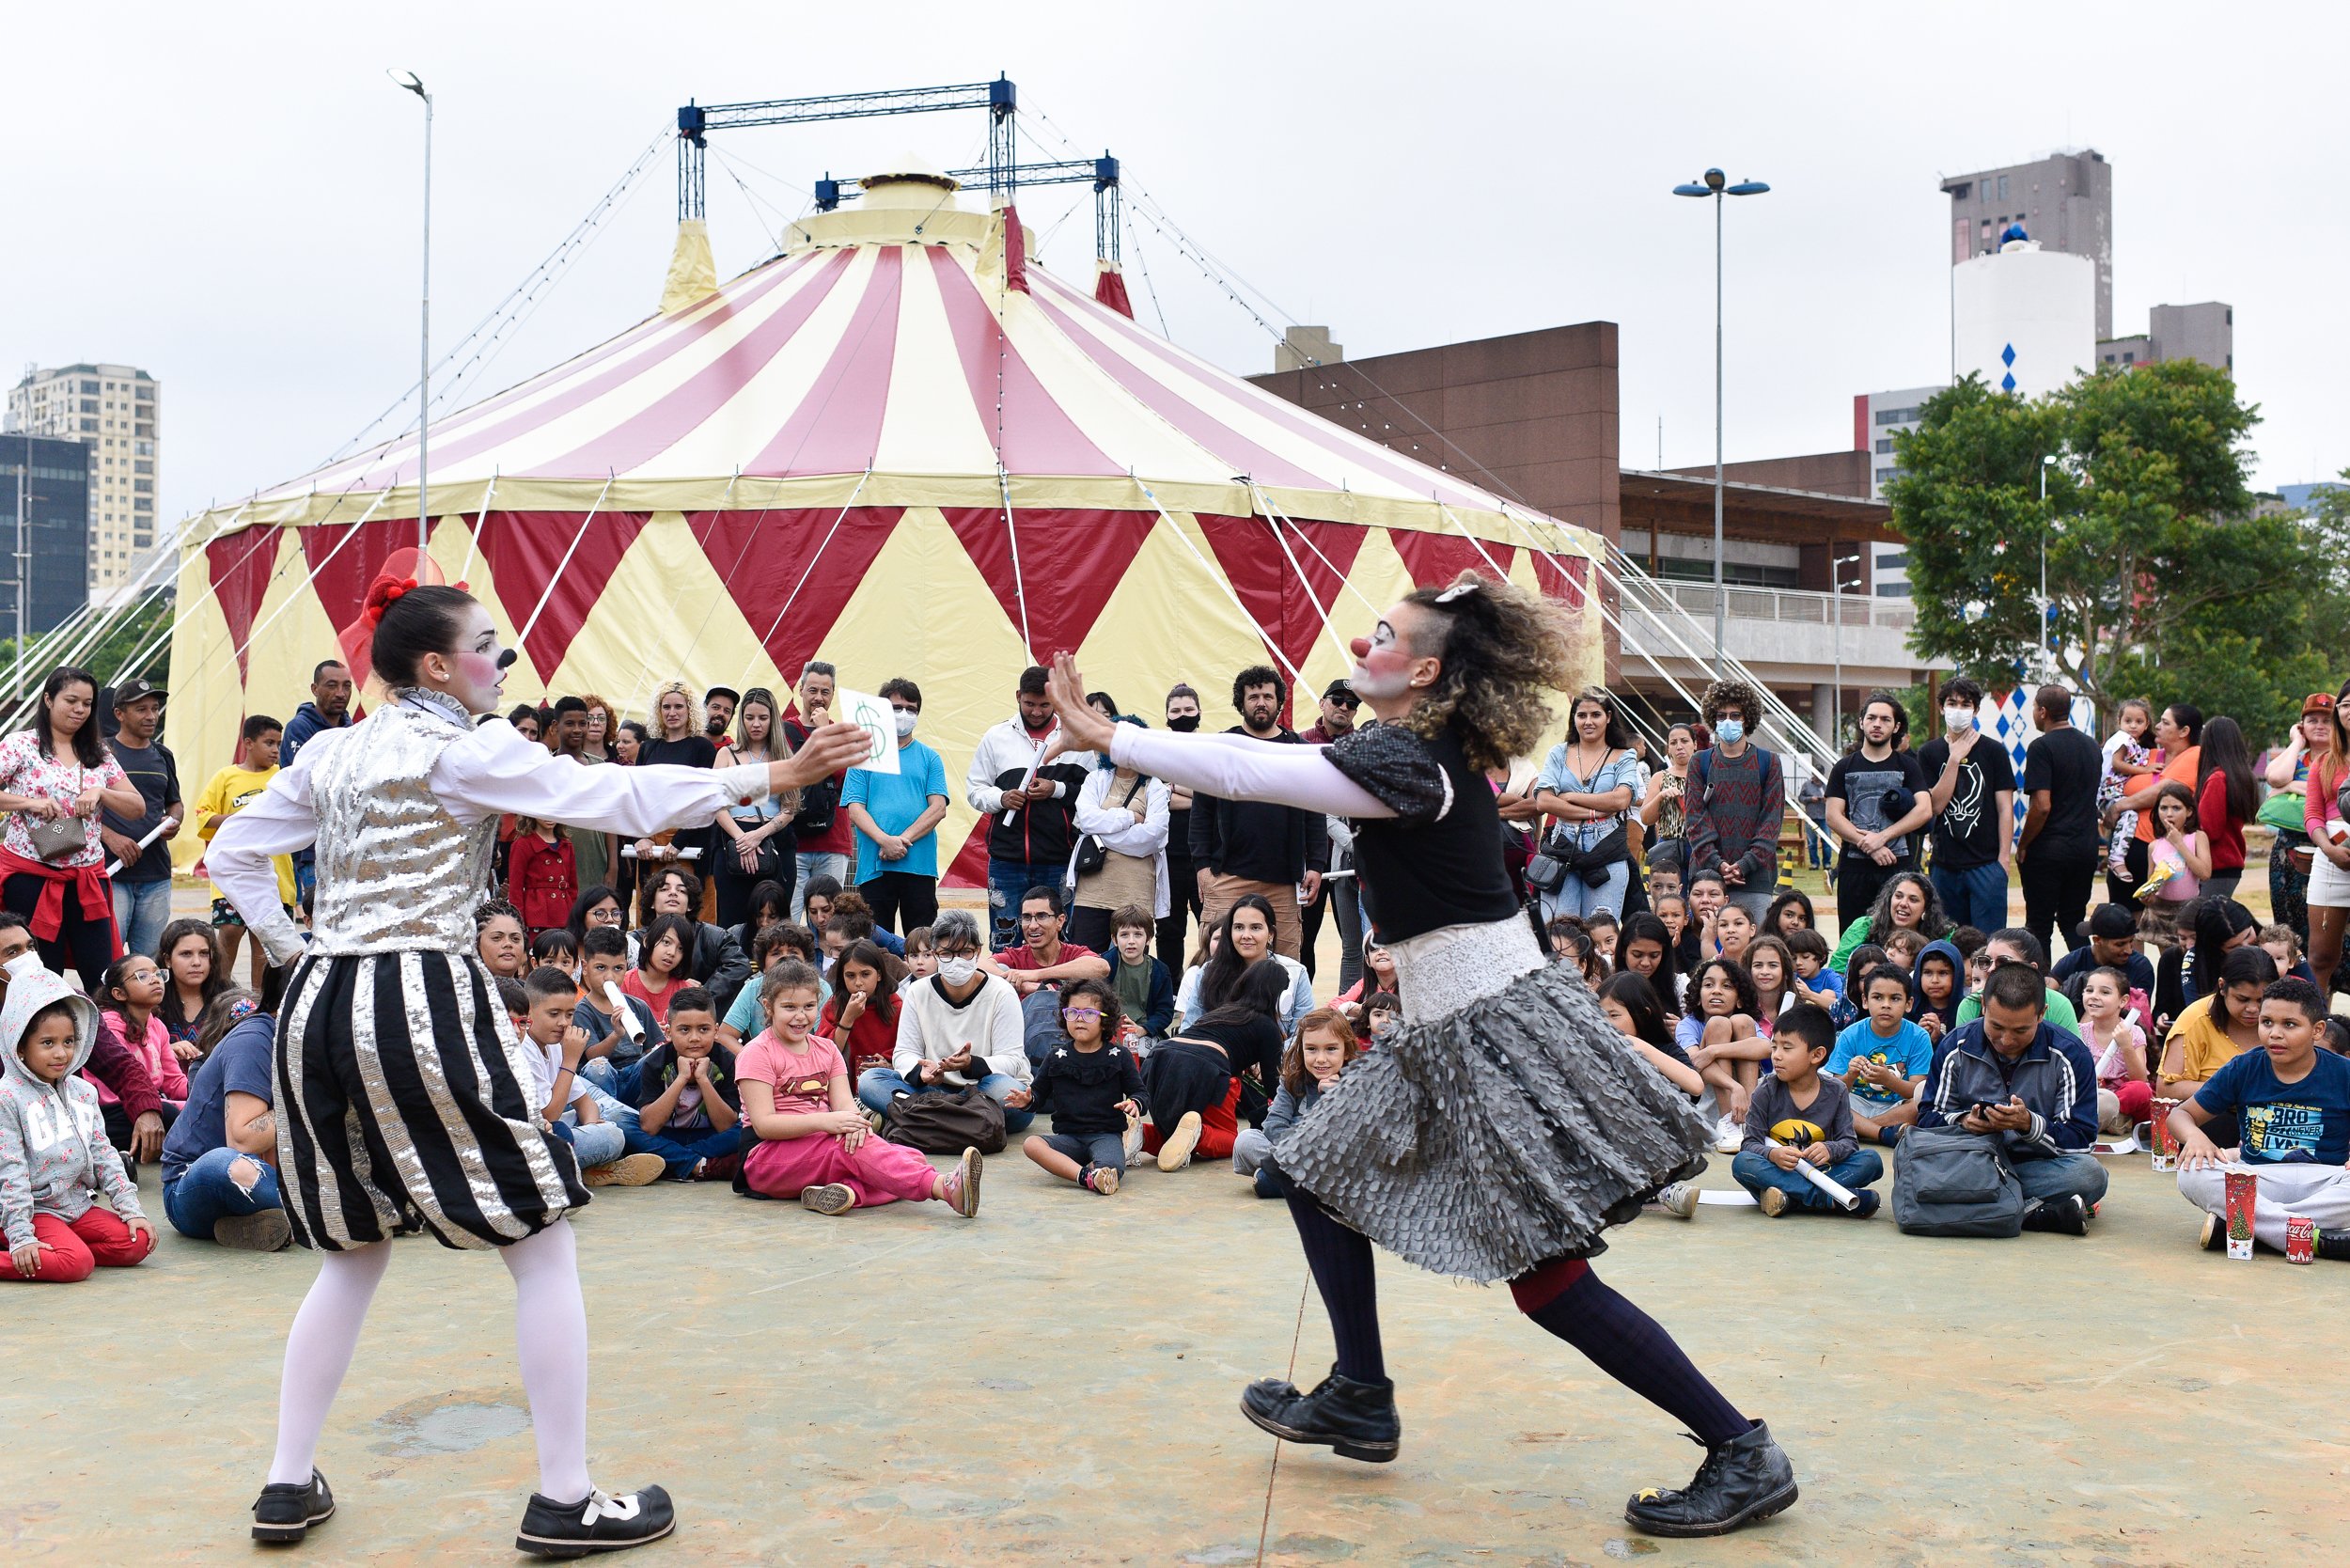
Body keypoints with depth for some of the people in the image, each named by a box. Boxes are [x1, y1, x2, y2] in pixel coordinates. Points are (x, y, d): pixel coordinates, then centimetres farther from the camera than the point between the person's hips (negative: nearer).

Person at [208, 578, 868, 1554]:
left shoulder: (328, 754, 13)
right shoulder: (464, 750, -7)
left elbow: (232, 856, 18)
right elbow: (619, 797, -12)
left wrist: (291, 946, 18)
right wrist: (773, 778, -11)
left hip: (318, 1003, 7)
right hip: (425, 1003, -7)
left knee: (355, 1251, 22)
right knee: (542, 1247, 3)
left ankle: (288, 1487, 23)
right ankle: (563, 1502, 5)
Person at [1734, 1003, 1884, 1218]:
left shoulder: (1836, 1092, 4)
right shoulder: (1766, 1091, 0)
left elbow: (1849, 1141, 2)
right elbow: (1750, 1143, -4)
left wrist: (1830, 1150, -22)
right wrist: (1772, 1154, -27)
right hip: (1777, 1173, -2)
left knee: (1871, 1160, -19)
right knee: (1742, 1162, -32)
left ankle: (1791, 1198, -32)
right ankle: (1828, 1200, -37)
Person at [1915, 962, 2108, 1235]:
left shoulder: (2069, 1054, -4)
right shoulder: (1955, 1046, 1)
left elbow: (2080, 1138, -8)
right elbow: (1928, 1117, 4)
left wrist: (2030, 1124, -27)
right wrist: (1964, 1122, -18)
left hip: (2036, 1166, -1)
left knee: (2090, 1173, -33)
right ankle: (2029, 1211, -31)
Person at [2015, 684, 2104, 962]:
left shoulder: (2042, 747, -13)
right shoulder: (2092, 746, 11)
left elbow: (2041, 806, -20)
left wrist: (2022, 845, -9)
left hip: (2047, 850, -7)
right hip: (2086, 848, 7)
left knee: (2039, 926, 1)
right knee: (2074, 923, 13)